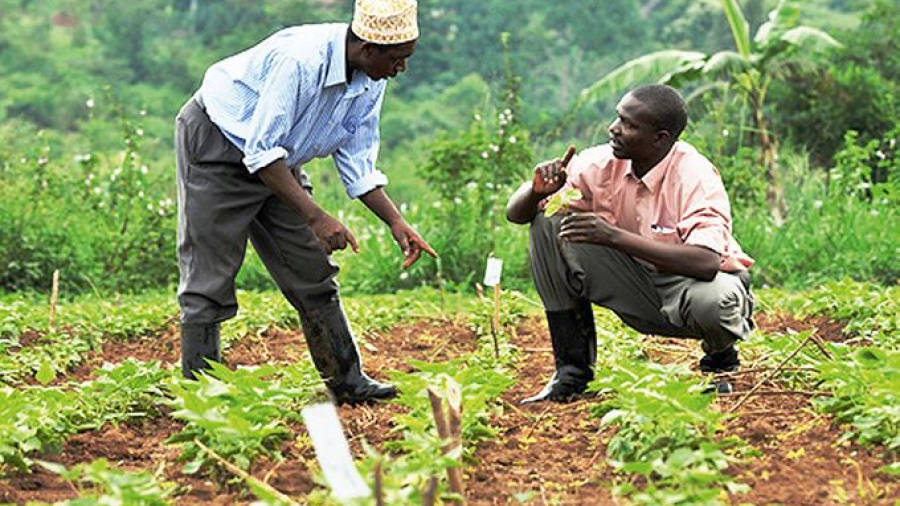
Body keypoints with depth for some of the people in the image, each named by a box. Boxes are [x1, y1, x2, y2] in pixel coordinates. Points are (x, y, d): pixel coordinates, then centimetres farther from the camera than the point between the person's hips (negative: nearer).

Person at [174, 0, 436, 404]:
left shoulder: (371, 82, -9)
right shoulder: (299, 59, -34)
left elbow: (358, 165, 0)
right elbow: (261, 151, -32)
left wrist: (397, 224, -11)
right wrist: (315, 217, -36)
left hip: (276, 160, 8)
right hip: (216, 147, -8)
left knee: (313, 273, 7)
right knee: (209, 280, -8)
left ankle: (348, 383, 14)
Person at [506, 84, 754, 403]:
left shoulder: (695, 176, -25)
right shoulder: (601, 163, -11)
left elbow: (707, 263, -41)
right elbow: (516, 213, -6)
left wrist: (614, 236, -43)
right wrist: (537, 191, -31)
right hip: (638, 293, 4)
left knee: (713, 303, -41)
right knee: (548, 225, -13)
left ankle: (721, 357, 1)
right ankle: (572, 369, -6)